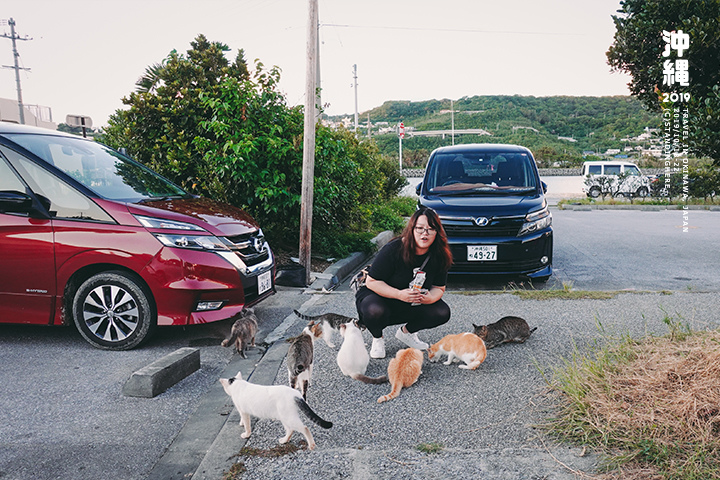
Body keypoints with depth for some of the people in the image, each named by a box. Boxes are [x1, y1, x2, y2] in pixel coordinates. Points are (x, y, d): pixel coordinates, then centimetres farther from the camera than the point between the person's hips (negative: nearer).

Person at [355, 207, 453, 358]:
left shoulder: (439, 256, -10)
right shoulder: (393, 249, -25)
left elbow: (439, 288, 0)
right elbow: (371, 282, -22)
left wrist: (430, 297, -25)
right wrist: (399, 294, -35)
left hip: (414, 305, 5)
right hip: (380, 296, -5)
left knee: (442, 313, -15)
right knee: (375, 311, -38)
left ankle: (406, 332, 12)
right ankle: (377, 338, -1)